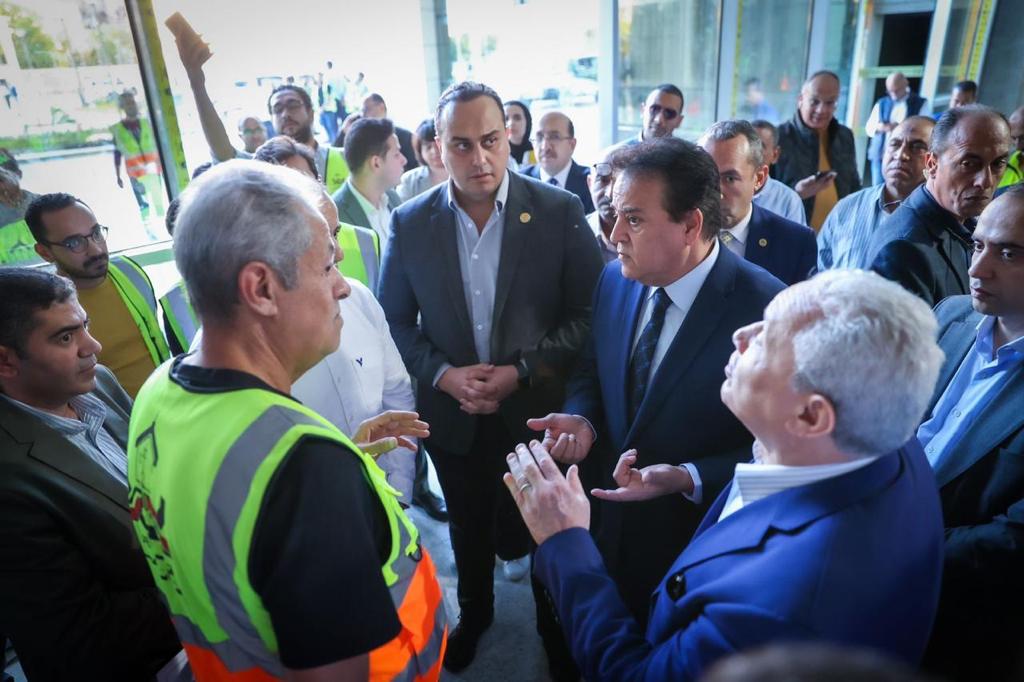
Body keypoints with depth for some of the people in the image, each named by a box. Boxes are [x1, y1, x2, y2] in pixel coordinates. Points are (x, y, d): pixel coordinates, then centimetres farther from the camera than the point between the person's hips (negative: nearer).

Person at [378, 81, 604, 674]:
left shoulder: (560, 212, -12)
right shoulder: (410, 223, -6)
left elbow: (590, 314, -10)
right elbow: (394, 320, 0)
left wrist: (522, 371, -19)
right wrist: (443, 374, -15)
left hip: (538, 409, -2)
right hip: (453, 415, 2)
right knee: (469, 527, 24)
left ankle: (556, 619, 48)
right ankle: (475, 610, 53)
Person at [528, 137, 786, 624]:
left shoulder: (763, 309, -25)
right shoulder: (616, 278, -6)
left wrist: (689, 479, -30)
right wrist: (582, 421, -12)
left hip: (698, 530, -5)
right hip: (609, 517, 5)